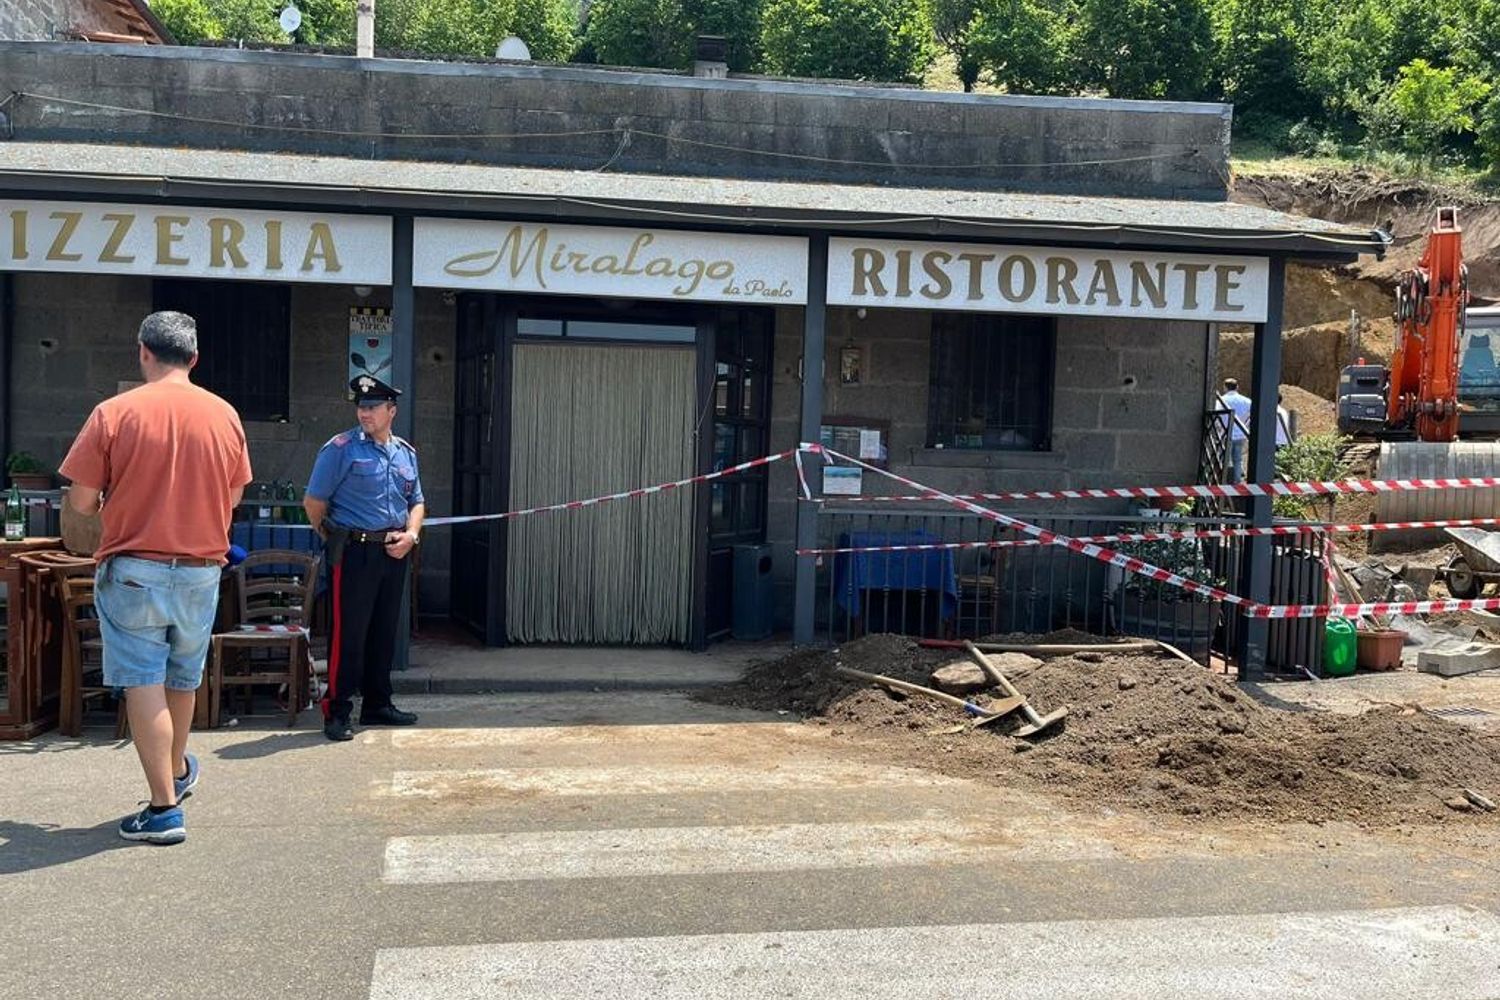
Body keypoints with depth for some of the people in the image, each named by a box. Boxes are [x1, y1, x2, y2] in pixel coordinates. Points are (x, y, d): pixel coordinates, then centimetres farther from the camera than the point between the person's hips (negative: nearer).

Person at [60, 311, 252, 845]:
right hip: (201, 571, 4)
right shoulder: (224, 415, -1)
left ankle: (164, 809, 0)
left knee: (144, 684, 0)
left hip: (133, 571, -3)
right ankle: (179, 771, 41)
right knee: (183, 679, 20)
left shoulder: (114, 413, -10)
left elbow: (81, 501, -7)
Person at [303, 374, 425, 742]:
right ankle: (337, 712, 1)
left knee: (384, 632, 12)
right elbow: (313, 502, -4)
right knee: (348, 633, -6)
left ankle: (377, 705, 23)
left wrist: (410, 534, 3)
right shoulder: (342, 448, -6)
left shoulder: (406, 453, 12)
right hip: (355, 552, -6)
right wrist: (334, 539, 2)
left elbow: (416, 502, 20)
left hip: (394, 553, 6)